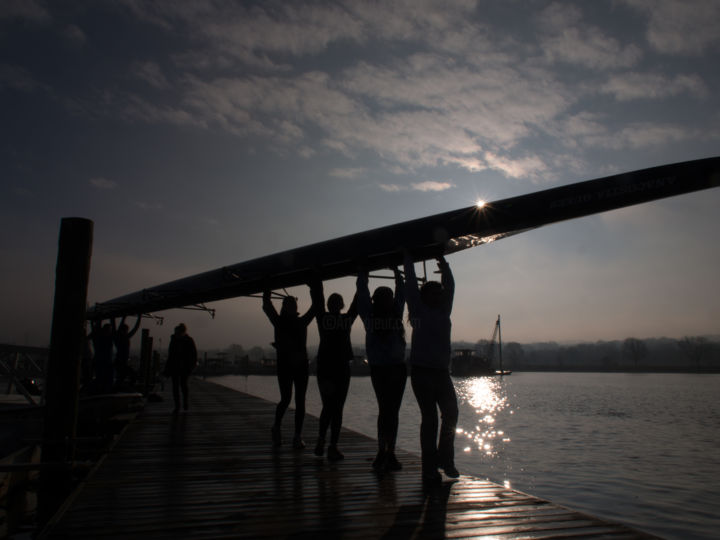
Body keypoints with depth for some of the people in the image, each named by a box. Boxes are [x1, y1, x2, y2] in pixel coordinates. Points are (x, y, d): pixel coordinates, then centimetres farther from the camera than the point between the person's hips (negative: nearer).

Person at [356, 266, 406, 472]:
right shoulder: (370, 315, 2)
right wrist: (363, 273, 14)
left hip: (398, 368, 4)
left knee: (393, 410, 6)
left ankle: (389, 454, 13)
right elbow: (362, 292, 5)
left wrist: (397, 273, 25)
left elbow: (401, 292, 20)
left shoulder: (396, 313, 12)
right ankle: (382, 453, -2)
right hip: (379, 368, -4)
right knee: (385, 409, -9)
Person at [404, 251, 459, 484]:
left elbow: (450, 285, 21)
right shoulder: (418, 310, 1)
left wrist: (442, 261, 25)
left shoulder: (443, 311, 15)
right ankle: (429, 468, 4)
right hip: (422, 371, -6)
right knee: (429, 418, -4)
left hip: (442, 372, 6)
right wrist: (407, 257, 10)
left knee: (450, 414, 5)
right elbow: (411, 284, 2)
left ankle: (445, 459, 22)